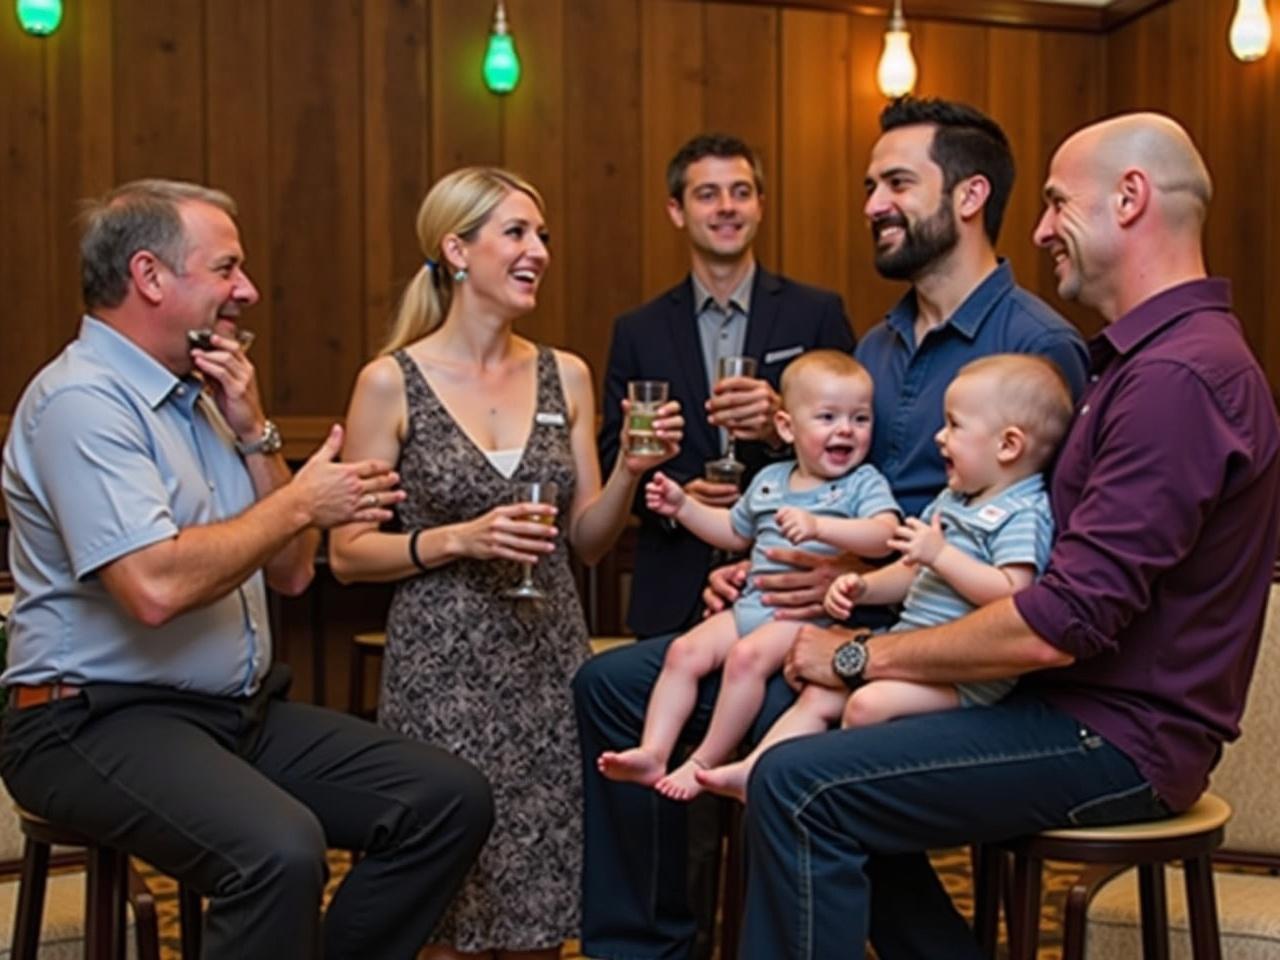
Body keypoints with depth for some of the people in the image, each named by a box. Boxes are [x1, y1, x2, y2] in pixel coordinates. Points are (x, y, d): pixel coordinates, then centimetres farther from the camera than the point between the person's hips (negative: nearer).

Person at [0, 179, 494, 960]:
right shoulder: (82, 399, -13)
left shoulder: (195, 395, 14)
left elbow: (290, 572, 13)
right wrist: (301, 503, -14)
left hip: (242, 711, 9)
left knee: (451, 799, -6)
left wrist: (253, 432, 0)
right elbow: (156, 588, -26)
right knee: (280, 851, -35)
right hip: (103, 720, -9)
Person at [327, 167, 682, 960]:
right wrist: (458, 540, -18)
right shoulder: (391, 382, -5)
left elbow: (587, 539, 10)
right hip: (443, 665, -3)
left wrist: (630, 470, -7)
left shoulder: (566, 376, 6)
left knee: (539, 893, 6)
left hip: (549, 657, 4)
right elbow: (347, 553, -4)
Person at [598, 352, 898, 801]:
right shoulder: (769, 481, 19)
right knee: (685, 651, -12)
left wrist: (818, 526, -33)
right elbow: (736, 532, 35)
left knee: (747, 656, -30)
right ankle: (652, 753, -15)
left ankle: (705, 763, -20)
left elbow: (884, 535, -21)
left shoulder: (864, 483, -1)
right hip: (751, 605, 7)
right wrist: (684, 506, 23)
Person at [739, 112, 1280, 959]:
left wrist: (862, 656, -14)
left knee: (798, 788, -20)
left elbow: (1066, 621, -25)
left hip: (1114, 737, -11)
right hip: (1091, 706, 11)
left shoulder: (1179, 375, -21)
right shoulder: (1151, 355, 16)